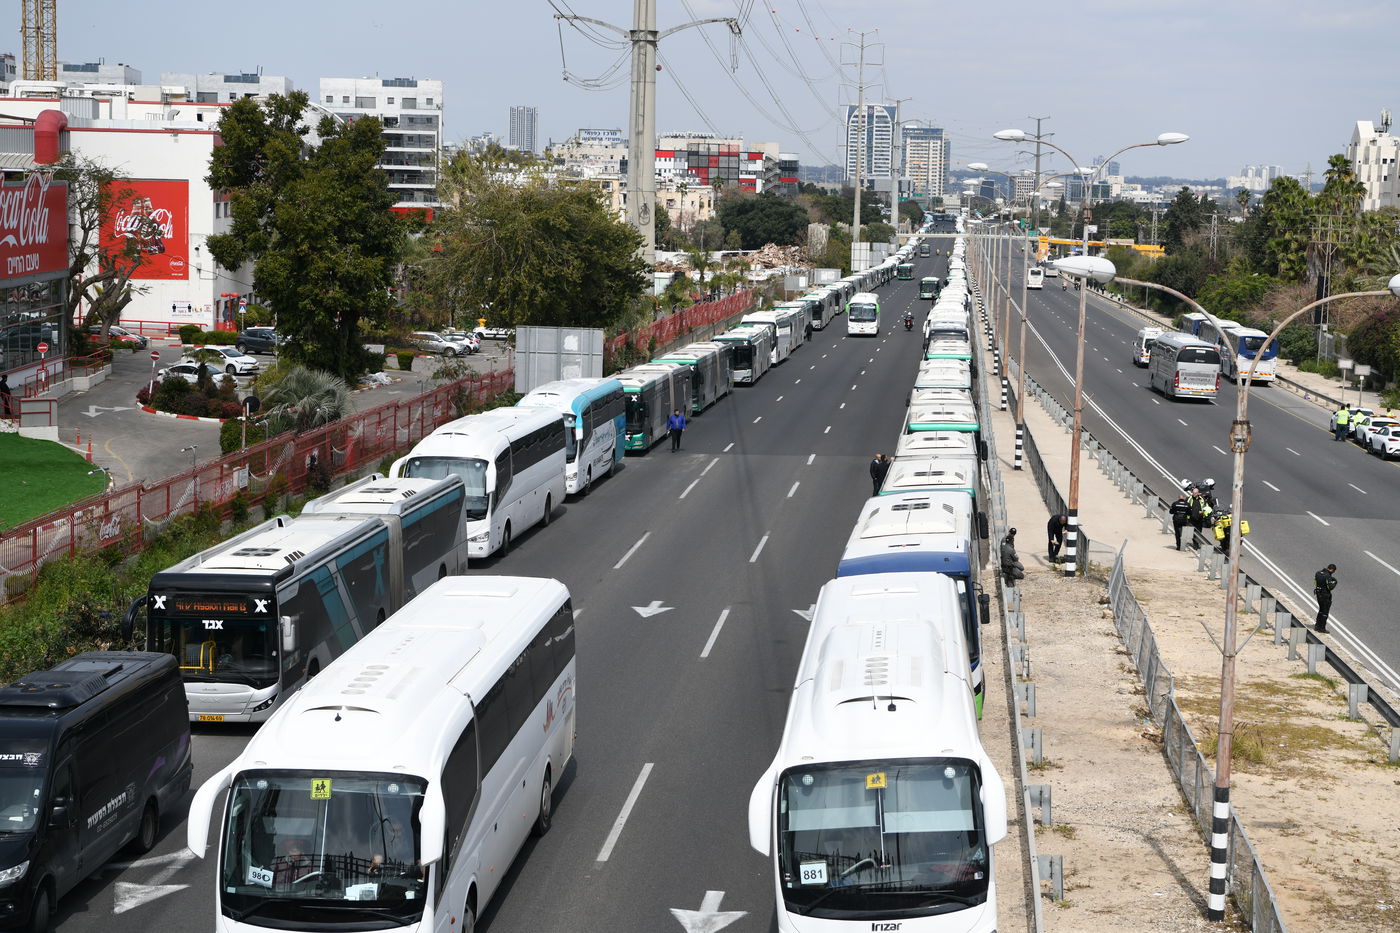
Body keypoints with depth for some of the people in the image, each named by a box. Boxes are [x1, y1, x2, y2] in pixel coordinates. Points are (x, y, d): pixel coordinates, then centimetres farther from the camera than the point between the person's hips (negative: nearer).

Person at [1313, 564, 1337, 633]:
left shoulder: (1318, 573, 2)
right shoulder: (1328, 576, -22)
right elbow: (1330, 587, -23)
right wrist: (1334, 582, -2)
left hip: (1318, 594, 8)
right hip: (1325, 596, -8)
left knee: (1321, 610, 23)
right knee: (1325, 612, 4)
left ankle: (1317, 626, 29)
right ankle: (1322, 628, 8)